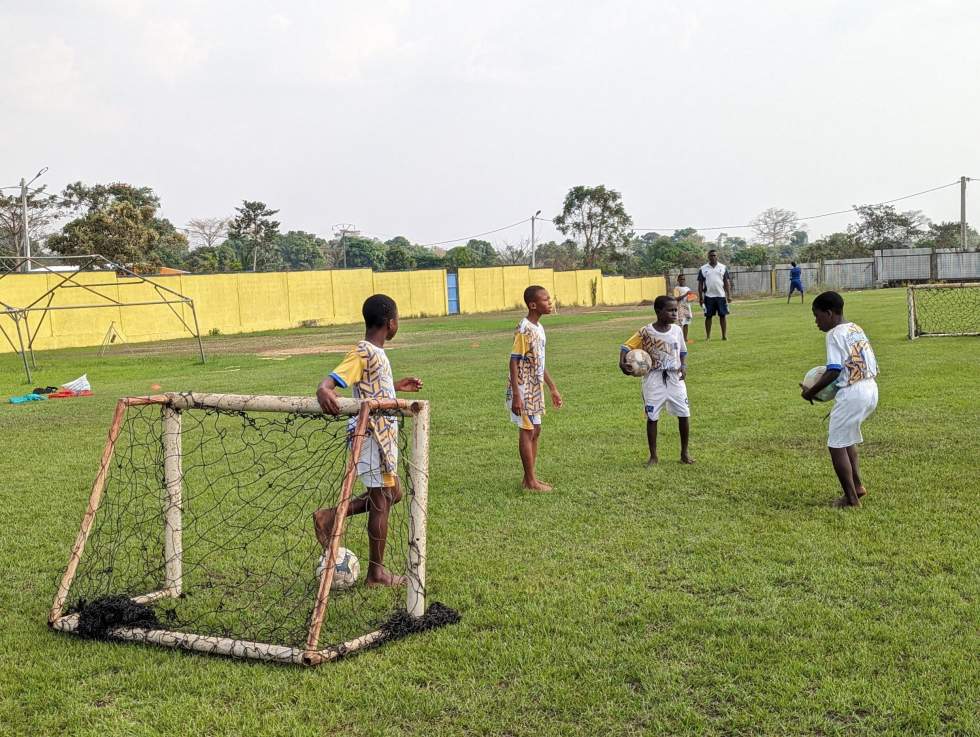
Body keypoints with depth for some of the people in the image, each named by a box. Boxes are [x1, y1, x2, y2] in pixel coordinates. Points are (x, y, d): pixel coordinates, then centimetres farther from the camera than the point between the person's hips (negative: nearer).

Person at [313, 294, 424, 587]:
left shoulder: (376, 353, 11)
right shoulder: (364, 353, -19)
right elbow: (332, 379, -31)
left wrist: (396, 386, 36)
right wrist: (323, 392, -53)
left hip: (383, 435, 10)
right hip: (372, 436, -10)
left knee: (391, 494, 19)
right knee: (382, 502, 1)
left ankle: (329, 517, 20)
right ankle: (376, 572, 13)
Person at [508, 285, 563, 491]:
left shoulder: (538, 328, 10)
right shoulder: (524, 330, -18)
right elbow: (514, 362, -19)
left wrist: (553, 389, 21)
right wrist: (516, 395, -22)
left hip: (536, 389, 9)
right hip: (524, 390, -9)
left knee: (535, 431, 12)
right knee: (527, 431, -3)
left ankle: (530, 478, 20)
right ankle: (531, 482, 3)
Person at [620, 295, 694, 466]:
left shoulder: (677, 330, 2)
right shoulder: (646, 332, -10)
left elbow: (683, 351, 13)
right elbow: (626, 346, -10)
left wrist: (684, 365, -5)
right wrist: (622, 363, -27)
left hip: (675, 377, 3)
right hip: (654, 379, -3)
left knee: (684, 414, 2)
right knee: (652, 417, 2)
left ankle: (684, 453, 19)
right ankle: (653, 456, 15)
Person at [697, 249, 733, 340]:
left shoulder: (723, 267, 6)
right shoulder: (703, 269, 5)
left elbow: (727, 282, 6)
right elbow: (700, 284, 5)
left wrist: (729, 295, -1)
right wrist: (700, 297, -1)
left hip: (721, 296, 0)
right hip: (708, 296, 0)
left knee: (723, 315, 1)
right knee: (708, 316, 3)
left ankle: (724, 335, 6)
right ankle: (708, 336, 9)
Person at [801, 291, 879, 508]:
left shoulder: (835, 334, -10)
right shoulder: (857, 329, 17)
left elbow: (834, 371, -18)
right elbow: (873, 365, 17)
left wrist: (811, 391, -7)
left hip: (852, 394, -9)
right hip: (871, 390, 9)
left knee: (837, 445, 0)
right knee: (845, 437, 26)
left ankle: (852, 498, 3)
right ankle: (857, 485, 26)